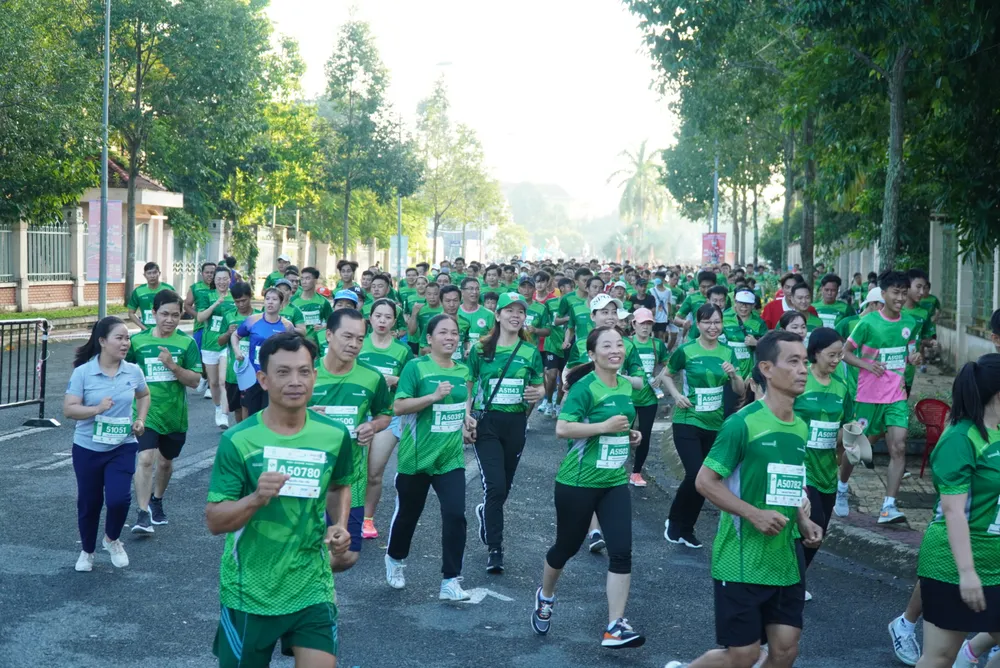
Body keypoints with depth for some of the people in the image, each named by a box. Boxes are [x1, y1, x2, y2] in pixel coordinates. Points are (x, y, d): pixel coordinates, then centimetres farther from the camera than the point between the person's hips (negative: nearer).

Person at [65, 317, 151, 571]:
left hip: (122, 447, 1)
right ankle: (87, 551, 35)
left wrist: (141, 419, 3)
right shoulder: (83, 372, -12)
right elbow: (68, 409, -15)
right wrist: (96, 409, -30)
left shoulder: (133, 371, -3)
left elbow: (144, 396, 18)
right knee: (89, 502, 10)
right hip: (87, 448, -1)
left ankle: (112, 540, 18)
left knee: (118, 498, -14)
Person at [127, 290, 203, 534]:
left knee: (165, 462, 18)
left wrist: (172, 365, -21)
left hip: (174, 414, 2)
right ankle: (143, 515, -16)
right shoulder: (138, 340, -2)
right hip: (146, 412, -2)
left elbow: (195, 381, -8)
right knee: (145, 459, -19)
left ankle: (156, 501, 44)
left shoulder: (186, 343, -3)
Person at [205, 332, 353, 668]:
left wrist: (339, 525, -2)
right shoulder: (237, 440, -14)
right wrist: (256, 498, -31)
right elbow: (214, 521, -13)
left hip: (312, 587, 2)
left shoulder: (335, 435, -4)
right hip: (248, 591, -2)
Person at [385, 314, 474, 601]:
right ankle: (395, 559, 42)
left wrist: (466, 418, 5)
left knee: (455, 515, -10)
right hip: (416, 456, -3)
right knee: (408, 513, 14)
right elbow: (398, 407, -17)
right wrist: (434, 396, -26)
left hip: (451, 457, 4)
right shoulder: (416, 367, -11)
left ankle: (450, 580, -1)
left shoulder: (463, 370, 6)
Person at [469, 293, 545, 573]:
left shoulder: (531, 352, 4)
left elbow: (540, 387, 11)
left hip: (516, 423, 3)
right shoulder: (480, 349, -1)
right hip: (486, 423, -3)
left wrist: (538, 394, -12)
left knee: (505, 486, 13)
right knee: (495, 486, -13)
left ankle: (486, 514, 46)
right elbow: (467, 385, 4)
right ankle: (495, 549, -4)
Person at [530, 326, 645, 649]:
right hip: (577, 483, -6)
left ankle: (615, 628, -4)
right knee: (567, 546, 12)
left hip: (615, 482, 6)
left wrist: (631, 434, 5)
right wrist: (605, 426, -28)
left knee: (621, 551, -7)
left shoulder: (626, 386, 8)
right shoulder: (585, 387, -16)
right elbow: (562, 429, -25)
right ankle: (545, 596, 41)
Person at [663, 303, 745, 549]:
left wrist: (733, 374, -15)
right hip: (687, 422, -4)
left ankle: (686, 529, 25)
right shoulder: (686, 350, -7)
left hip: (715, 425, 4)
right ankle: (674, 521, 9)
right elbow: (666, 375, 7)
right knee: (695, 475, -15)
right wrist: (677, 395, -10)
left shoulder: (728, 353, 3)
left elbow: (740, 392, 5)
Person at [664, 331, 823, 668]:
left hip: (786, 560, 7)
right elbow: (705, 481, -13)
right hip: (742, 560, -7)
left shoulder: (801, 428, 9)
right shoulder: (743, 423, -14)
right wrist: (754, 514, -22)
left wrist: (803, 521, 4)